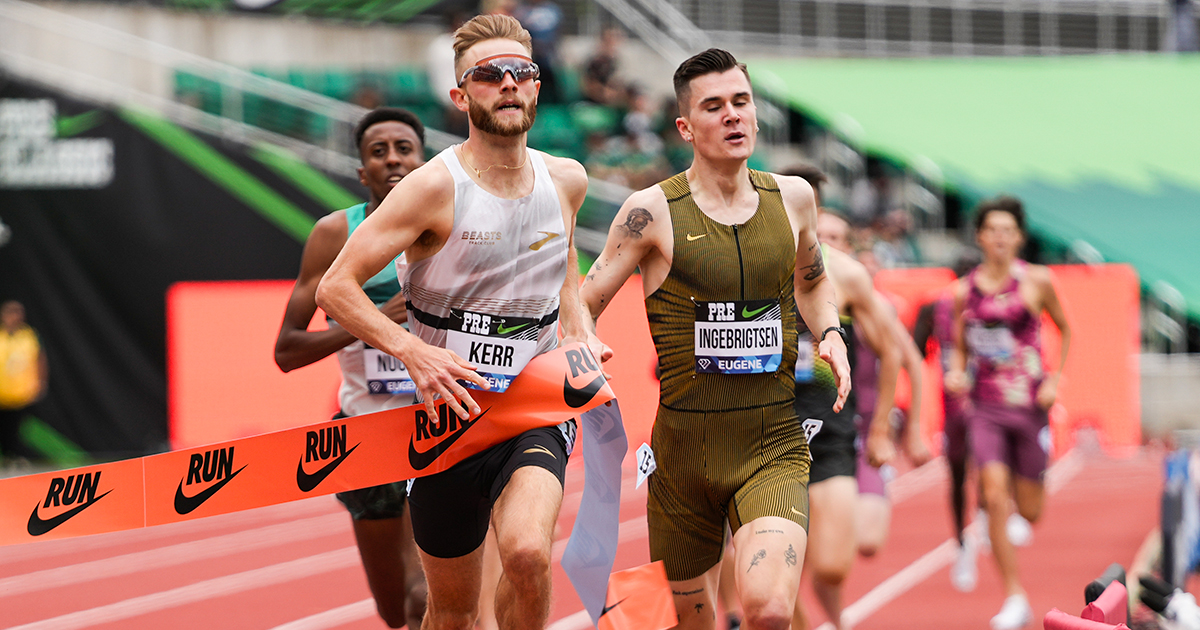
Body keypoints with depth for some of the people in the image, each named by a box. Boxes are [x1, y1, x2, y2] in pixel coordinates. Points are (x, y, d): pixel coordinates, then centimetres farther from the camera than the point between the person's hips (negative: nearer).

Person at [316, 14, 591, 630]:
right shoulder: (436, 187, -13)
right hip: (450, 412, -2)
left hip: (536, 409, 2)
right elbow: (336, 287, -13)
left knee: (527, 553, -28)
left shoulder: (566, 181, 2)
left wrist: (580, 337, 9)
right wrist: (413, 350, -26)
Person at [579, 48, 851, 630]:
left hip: (774, 447, 1)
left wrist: (830, 333, 7)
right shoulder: (653, 211, -5)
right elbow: (584, 303, 1)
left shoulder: (792, 197, 6)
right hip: (684, 445, -1)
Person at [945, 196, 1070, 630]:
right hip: (986, 408, 1)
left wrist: (1056, 379, -1)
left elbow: (1065, 329, 10)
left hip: (1030, 404, -1)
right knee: (994, 497, -16)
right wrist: (956, 373, -6)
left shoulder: (1037, 281, -3)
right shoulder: (965, 291, 2)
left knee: (1029, 512, 6)